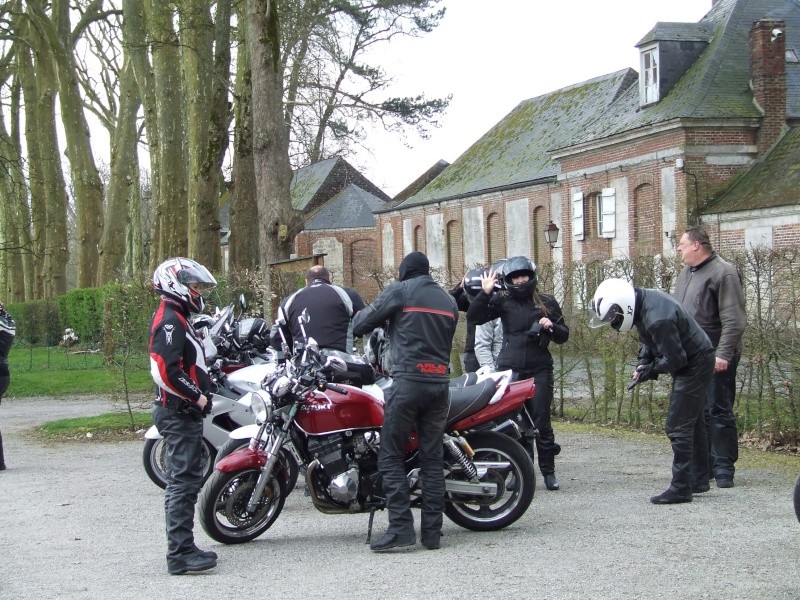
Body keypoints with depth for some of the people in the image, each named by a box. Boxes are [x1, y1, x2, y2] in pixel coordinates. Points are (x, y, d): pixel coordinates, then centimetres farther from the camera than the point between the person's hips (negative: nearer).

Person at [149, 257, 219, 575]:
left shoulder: (178, 319, 18)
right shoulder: (170, 320, -15)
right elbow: (166, 371, -25)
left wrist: (200, 396, 13)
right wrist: (197, 397, -17)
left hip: (185, 412, 11)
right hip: (179, 413, -11)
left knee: (186, 480, 14)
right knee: (183, 480, -10)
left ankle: (183, 548, 21)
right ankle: (180, 553, -8)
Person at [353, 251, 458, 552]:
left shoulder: (400, 291, 1)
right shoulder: (449, 300, 19)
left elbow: (360, 325, 2)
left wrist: (361, 316, 23)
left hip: (408, 381, -5)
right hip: (440, 383, 6)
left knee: (391, 457, -2)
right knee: (432, 459, 7)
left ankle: (401, 528, -13)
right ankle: (432, 532, 5)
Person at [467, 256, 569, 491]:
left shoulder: (547, 302, 11)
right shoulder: (503, 301, 6)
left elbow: (564, 336, 15)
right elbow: (474, 317, -4)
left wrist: (551, 326, -4)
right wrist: (484, 293, -15)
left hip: (539, 369, 0)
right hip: (510, 369, 0)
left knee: (541, 422, -3)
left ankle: (548, 472, 5)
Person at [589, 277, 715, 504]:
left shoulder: (657, 319, -32)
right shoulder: (644, 298, -1)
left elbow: (676, 360, -26)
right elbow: (650, 341, 14)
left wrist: (650, 369, -12)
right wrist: (643, 363, 0)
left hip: (694, 364, -10)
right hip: (697, 360, 10)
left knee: (678, 427, -8)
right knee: (693, 424, 18)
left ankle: (681, 488, -5)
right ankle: (699, 480, 29)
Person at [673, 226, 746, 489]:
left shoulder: (723, 273, -11)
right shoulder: (686, 273, 16)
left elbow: (734, 321, -17)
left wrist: (723, 354, -23)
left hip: (714, 359, -8)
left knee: (719, 412, -4)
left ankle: (724, 468, 2)